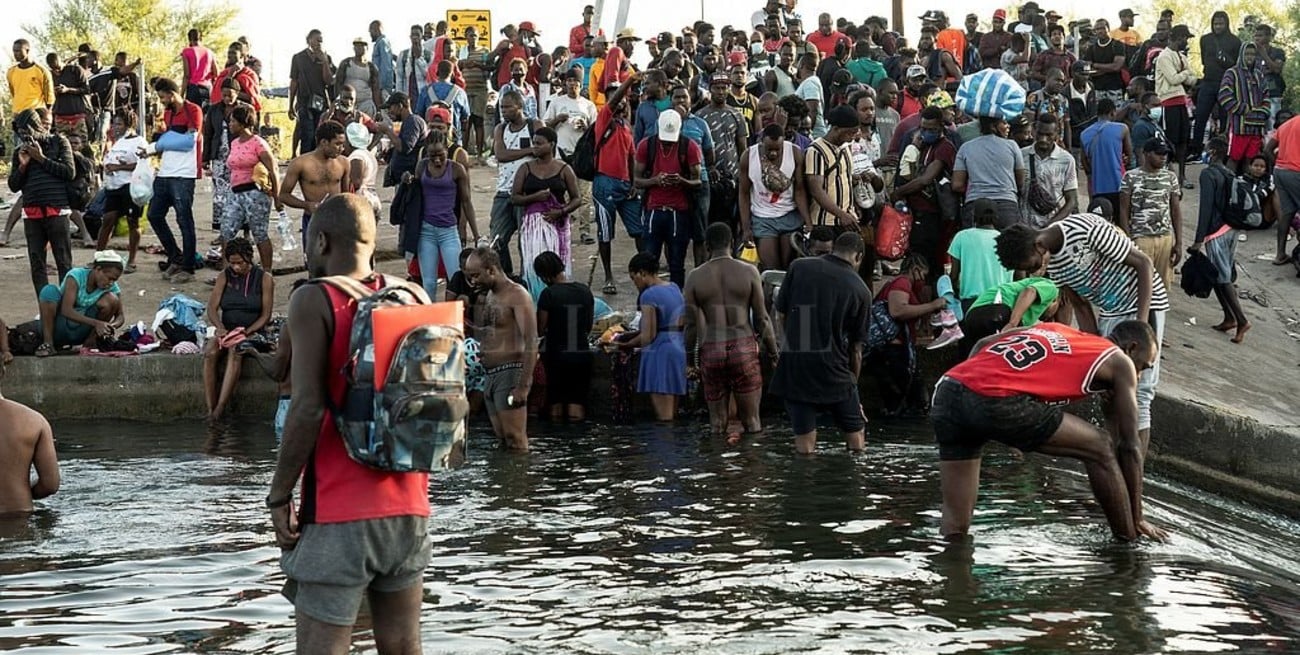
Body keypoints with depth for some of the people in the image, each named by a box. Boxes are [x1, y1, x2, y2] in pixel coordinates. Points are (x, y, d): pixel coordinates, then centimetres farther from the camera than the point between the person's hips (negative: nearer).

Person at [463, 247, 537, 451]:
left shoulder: (516, 295, -12)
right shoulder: (490, 296, 17)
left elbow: (531, 342, -19)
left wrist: (524, 385, -24)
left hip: (509, 373, -9)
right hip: (491, 375, 9)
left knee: (515, 441, -11)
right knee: (502, 439, 9)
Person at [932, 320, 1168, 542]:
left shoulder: (1051, 329, 33)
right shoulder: (1119, 362, 17)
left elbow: (983, 344, 27)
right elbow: (1131, 446, 18)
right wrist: (1137, 518, 24)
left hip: (947, 390, 7)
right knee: (1100, 450, 11)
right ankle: (1130, 548, 16)